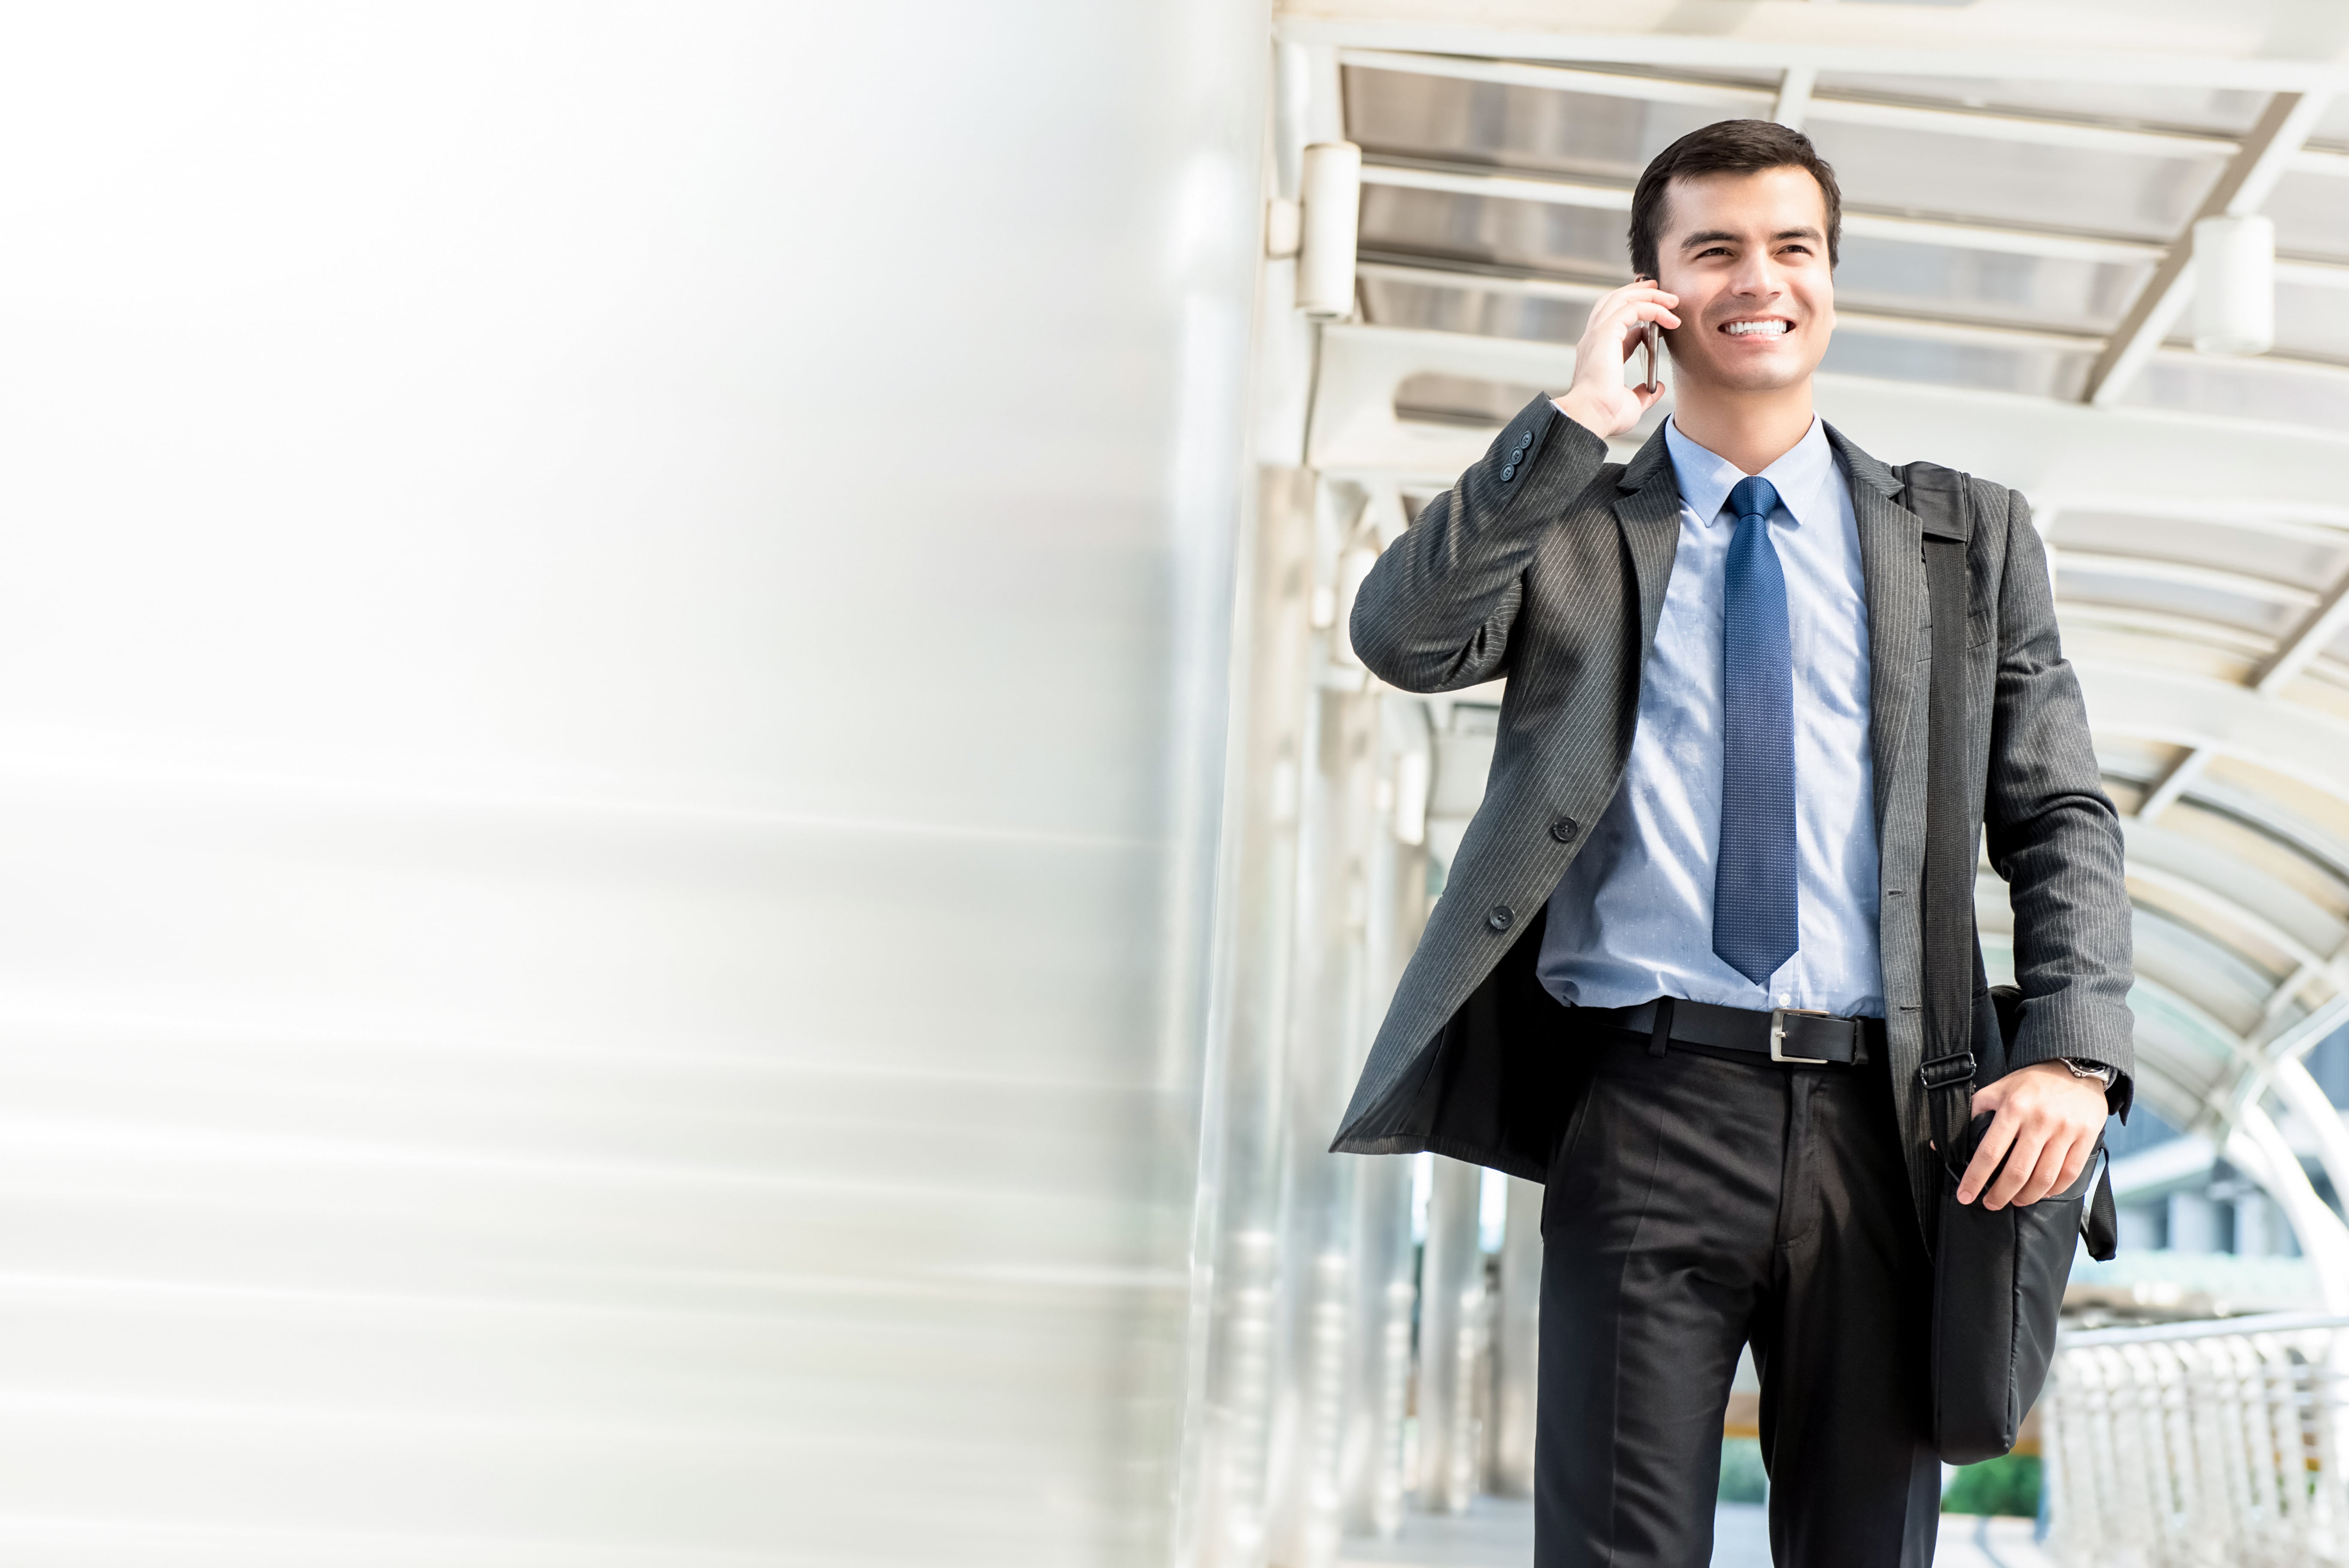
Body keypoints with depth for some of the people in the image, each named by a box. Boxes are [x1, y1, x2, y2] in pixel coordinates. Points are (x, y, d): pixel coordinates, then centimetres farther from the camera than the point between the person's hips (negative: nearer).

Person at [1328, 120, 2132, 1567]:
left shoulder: (1968, 536, 12)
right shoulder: (1565, 529, 8)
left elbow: (2062, 817, 9)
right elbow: (1401, 636, -11)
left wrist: (2073, 1054, -6)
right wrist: (1576, 418, -12)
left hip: (1883, 1122, 2)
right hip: (1647, 1112, -1)